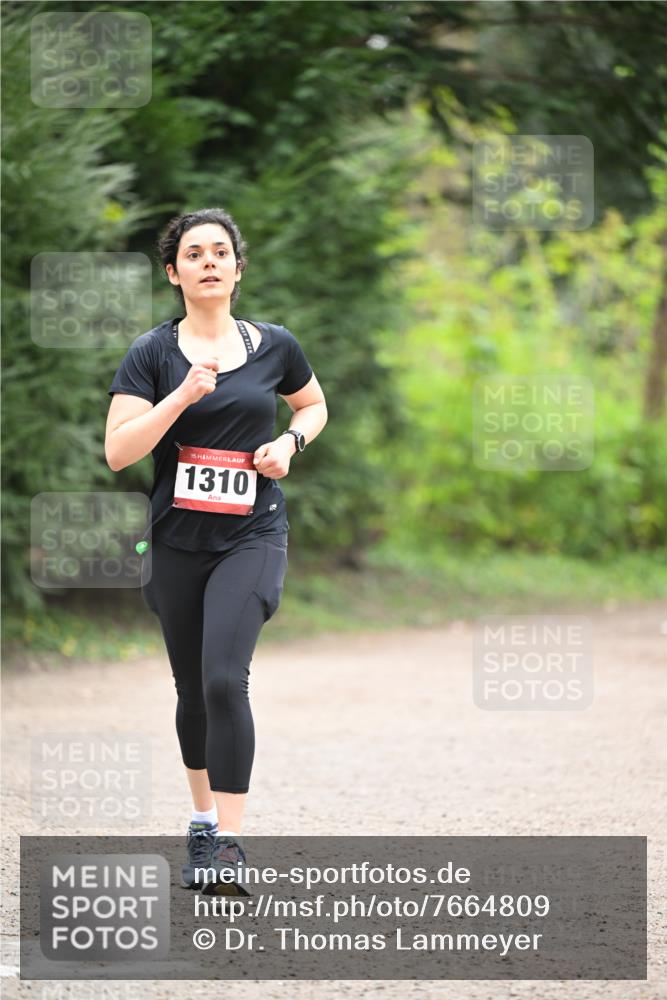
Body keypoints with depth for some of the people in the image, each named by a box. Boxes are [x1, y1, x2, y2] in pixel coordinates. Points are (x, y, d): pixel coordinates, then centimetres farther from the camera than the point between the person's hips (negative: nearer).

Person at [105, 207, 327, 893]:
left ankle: (229, 845, -17)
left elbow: (314, 405, 23)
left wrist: (289, 442, 2)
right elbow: (118, 452, -9)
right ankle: (203, 820, 31)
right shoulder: (153, 354, -1)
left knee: (224, 679, -18)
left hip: (252, 535, -1)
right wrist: (182, 397, -20)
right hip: (177, 541, 2)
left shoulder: (274, 346, 4)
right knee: (192, 689, 11)